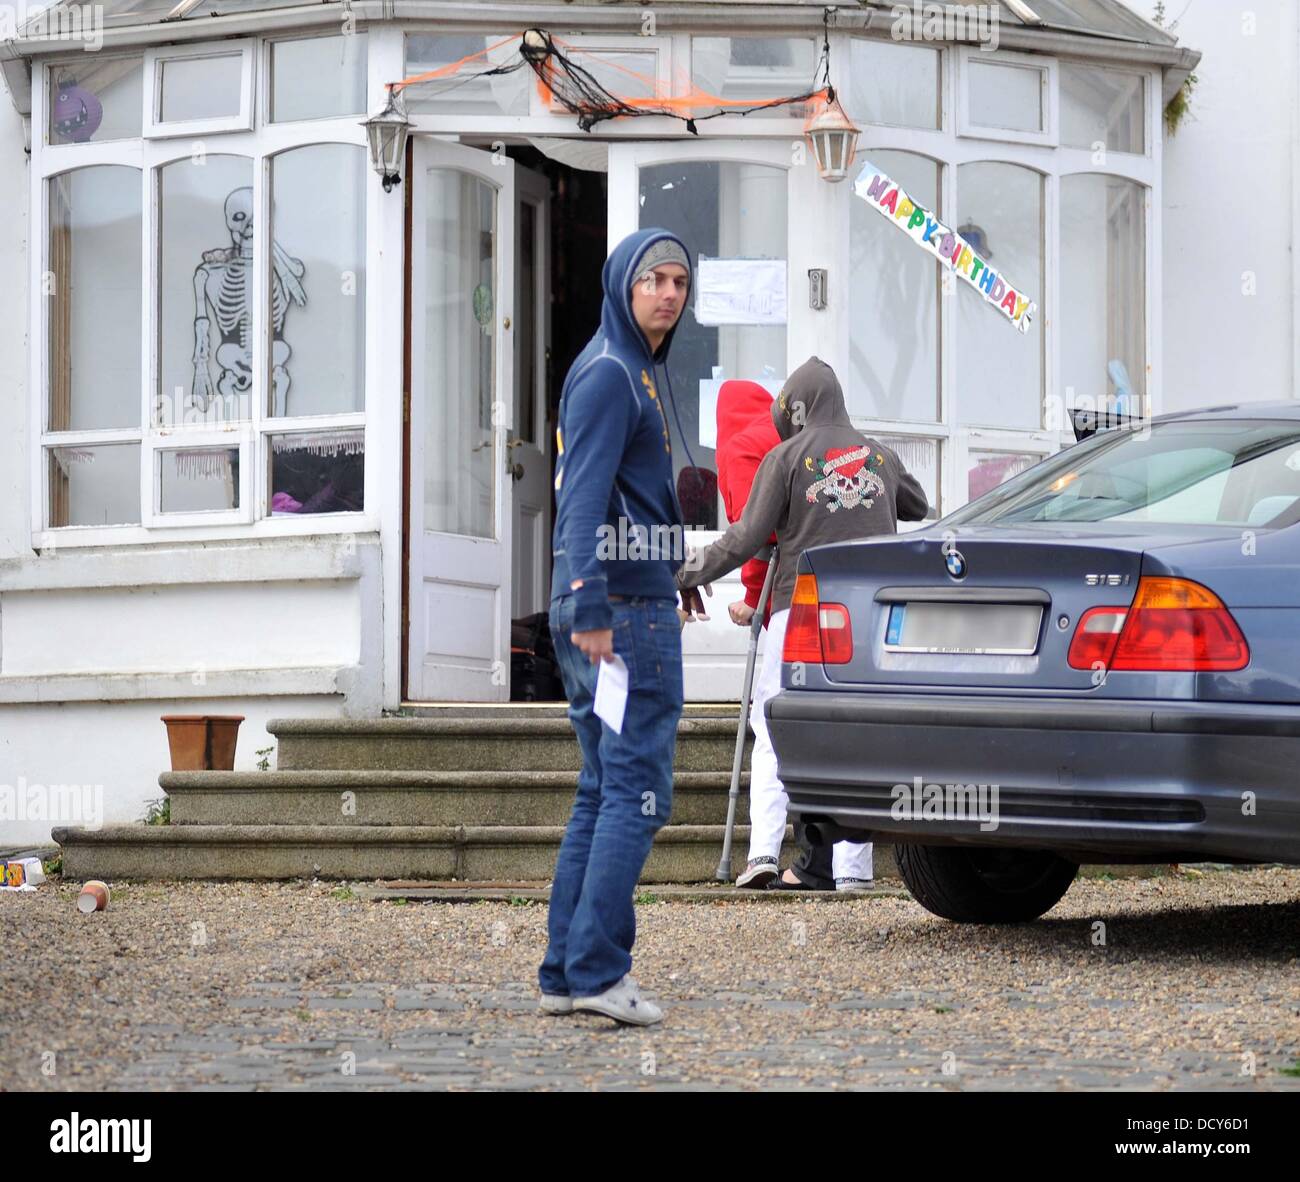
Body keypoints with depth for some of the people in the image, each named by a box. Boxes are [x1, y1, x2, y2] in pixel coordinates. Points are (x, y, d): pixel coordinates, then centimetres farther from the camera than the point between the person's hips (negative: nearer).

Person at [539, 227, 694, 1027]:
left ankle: (566, 973, 10)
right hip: (625, 609, -10)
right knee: (639, 790, -10)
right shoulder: (608, 375, -11)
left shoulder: (634, 375, 20)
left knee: (604, 793, 10)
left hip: (616, 609, 10)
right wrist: (592, 610, -29)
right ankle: (597, 969, -12)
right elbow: (584, 498, -21)